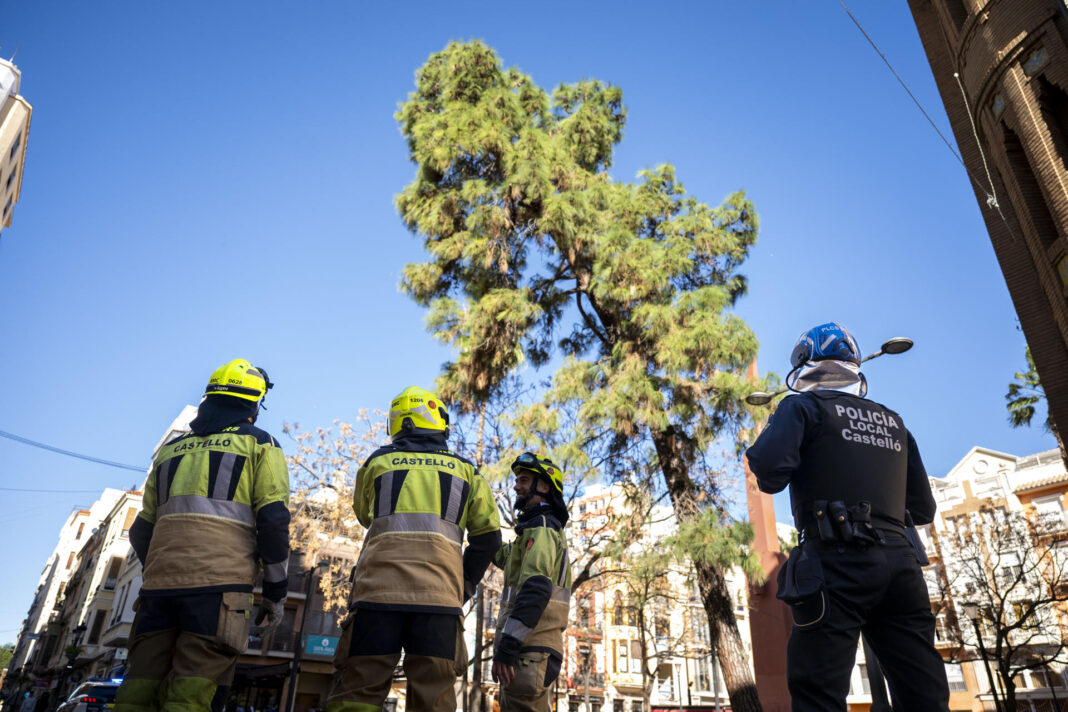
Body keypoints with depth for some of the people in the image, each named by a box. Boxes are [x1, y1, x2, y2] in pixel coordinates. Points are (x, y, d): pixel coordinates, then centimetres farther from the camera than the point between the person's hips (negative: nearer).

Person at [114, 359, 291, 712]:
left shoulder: (171, 449, 24)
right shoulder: (260, 444, 8)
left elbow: (142, 529, 24)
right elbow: (274, 520, -3)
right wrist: (276, 590, 2)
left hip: (160, 580, 5)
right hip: (220, 581, -5)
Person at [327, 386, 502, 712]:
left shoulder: (377, 462, 15)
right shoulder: (465, 470, 15)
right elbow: (488, 537, 11)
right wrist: (465, 587, 20)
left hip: (378, 589, 0)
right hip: (439, 596, 0)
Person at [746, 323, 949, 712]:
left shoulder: (803, 407, 2)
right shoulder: (893, 422, 19)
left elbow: (769, 472, -14)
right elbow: (923, 510, 21)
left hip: (838, 563, -6)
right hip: (900, 563, 6)